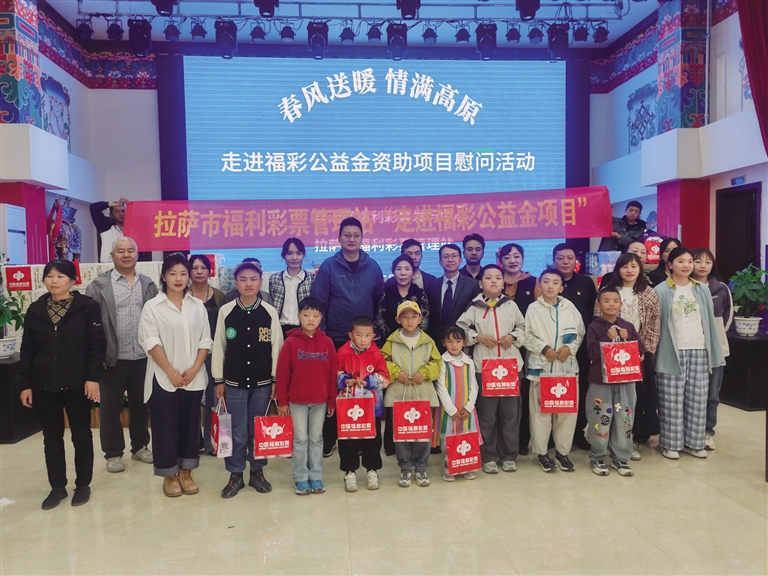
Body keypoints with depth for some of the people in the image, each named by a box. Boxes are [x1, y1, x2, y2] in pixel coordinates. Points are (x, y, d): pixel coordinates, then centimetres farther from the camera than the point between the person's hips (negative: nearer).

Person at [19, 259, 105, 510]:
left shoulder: (88, 307, -6)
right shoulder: (35, 310, 5)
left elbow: (97, 345, -8)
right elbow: (27, 351, 7)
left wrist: (93, 378, -13)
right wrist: (25, 385, 3)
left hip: (77, 384, -3)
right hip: (44, 386, 3)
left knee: (81, 436, 9)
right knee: (52, 438, 12)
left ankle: (83, 485, 23)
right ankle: (57, 487, 26)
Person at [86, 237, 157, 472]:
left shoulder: (148, 284, 7)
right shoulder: (99, 284, -4)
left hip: (143, 358, 3)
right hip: (112, 359, -3)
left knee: (141, 405, 14)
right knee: (110, 408, 8)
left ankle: (140, 446, 30)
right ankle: (113, 453, 22)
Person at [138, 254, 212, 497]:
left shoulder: (198, 306, 6)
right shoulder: (152, 306, -3)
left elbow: (205, 341, 4)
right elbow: (151, 343, -9)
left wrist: (194, 369, -9)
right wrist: (172, 373, -14)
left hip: (193, 379, 3)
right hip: (163, 379, -3)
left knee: (190, 425, 10)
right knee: (165, 427, 4)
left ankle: (186, 472, 24)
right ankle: (169, 475, 19)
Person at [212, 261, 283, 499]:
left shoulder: (270, 312, -1)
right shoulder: (226, 311, -1)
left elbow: (277, 347, 2)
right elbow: (219, 347, 3)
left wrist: (275, 378, 1)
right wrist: (218, 380, 3)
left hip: (262, 382, 1)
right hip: (234, 382, 0)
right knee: (237, 431, 4)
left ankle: (257, 472, 25)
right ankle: (235, 475, 19)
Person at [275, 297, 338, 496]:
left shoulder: (327, 342, 0)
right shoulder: (291, 342, -6)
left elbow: (333, 373, 2)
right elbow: (282, 373, -6)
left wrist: (332, 400, 2)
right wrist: (282, 401, -6)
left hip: (320, 401, 2)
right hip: (297, 401, -2)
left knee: (316, 438, 12)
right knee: (300, 439, 7)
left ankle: (316, 477, 22)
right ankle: (301, 478, 17)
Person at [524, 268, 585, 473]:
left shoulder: (570, 308, 4)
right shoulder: (533, 309, 0)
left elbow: (580, 333, 7)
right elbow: (528, 336, 0)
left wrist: (569, 347, -9)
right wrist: (544, 348, -12)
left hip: (567, 366, 2)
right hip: (541, 366, -1)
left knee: (567, 409, 5)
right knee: (540, 410, 3)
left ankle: (562, 451, 20)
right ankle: (541, 452, 17)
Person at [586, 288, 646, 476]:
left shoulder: (628, 326, 7)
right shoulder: (594, 327, -4)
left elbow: (641, 350, 3)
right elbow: (592, 353, -13)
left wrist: (627, 338, -12)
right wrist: (608, 338, -20)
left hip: (625, 381, 4)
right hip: (600, 382, -3)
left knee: (624, 422, 8)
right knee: (601, 421, 2)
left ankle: (620, 458, 22)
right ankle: (597, 458, 17)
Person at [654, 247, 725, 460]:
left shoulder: (702, 289, 9)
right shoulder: (661, 290, -3)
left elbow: (710, 321, 10)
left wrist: (714, 351, 6)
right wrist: (653, 350, -6)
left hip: (699, 350, 4)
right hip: (672, 352, -4)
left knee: (698, 398, 7)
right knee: (672, 400, 0)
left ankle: (693, 442, 20)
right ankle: (671, 444, 10)